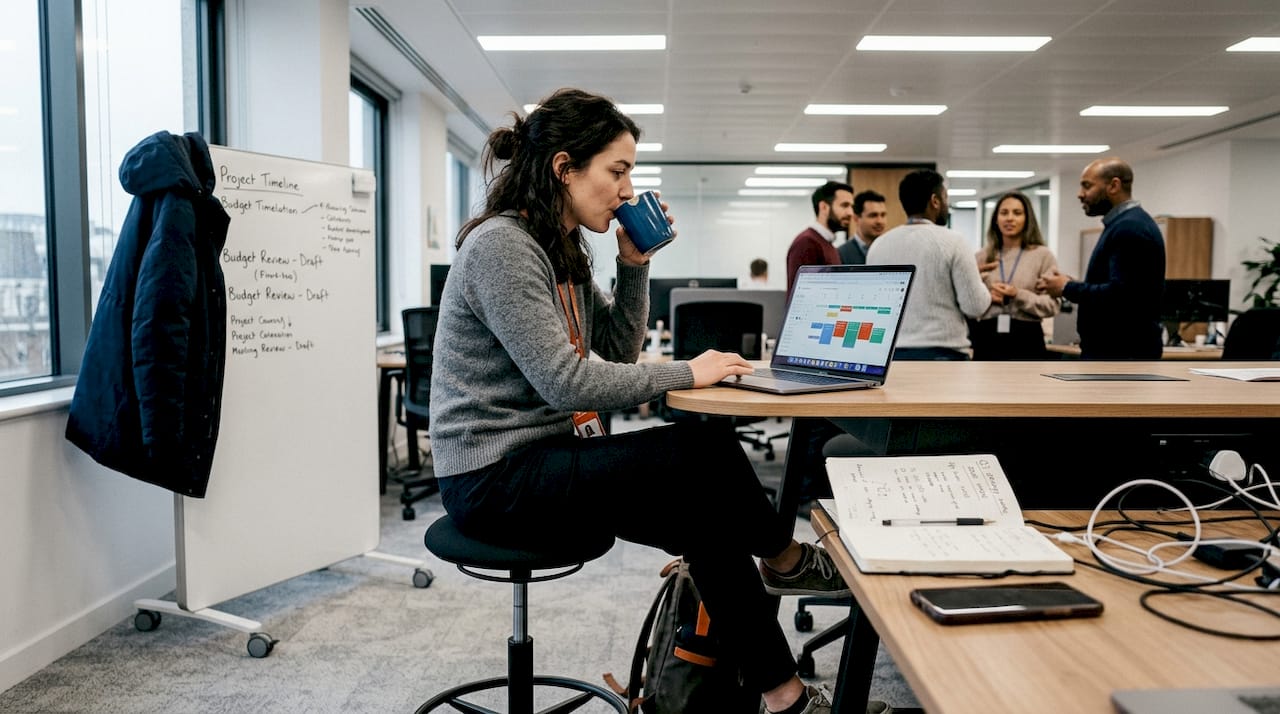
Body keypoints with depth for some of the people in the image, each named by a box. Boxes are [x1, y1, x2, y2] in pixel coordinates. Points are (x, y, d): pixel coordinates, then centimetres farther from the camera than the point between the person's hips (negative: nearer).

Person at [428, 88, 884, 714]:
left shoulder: (562, 250, 10)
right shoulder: (500, 246, -19)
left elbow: (616, 350, 13)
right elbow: (565, 382, -25)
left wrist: (635, 265, 0)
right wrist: (686, 374, -16)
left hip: (541, 457, 9)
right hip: (494, 480, -9)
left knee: (709, 522, -1)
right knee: (707, 450, -17)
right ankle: (784, 561, 7)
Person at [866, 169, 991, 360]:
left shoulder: (879, 245, 5)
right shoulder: (951, 241, -8)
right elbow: (975, 306, -7)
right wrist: (979, 281, 12)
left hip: (892, 353, 5)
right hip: (943, 353, -4)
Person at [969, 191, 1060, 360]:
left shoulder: (1043, 255, 3)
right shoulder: (982, 256, 10)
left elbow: (1051, 305, -5)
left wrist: (1018, 296, -19)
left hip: (1026, 340, -2)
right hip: (987, 339, 2)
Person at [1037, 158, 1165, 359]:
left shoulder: (1129, 228, -16)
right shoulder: (1126, 224, 18)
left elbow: (1119, 294, -26)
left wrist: (1068, 288, -12)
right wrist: (1072, 286, 8)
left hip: (1121, 352, -11)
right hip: (1118, 349, 11)